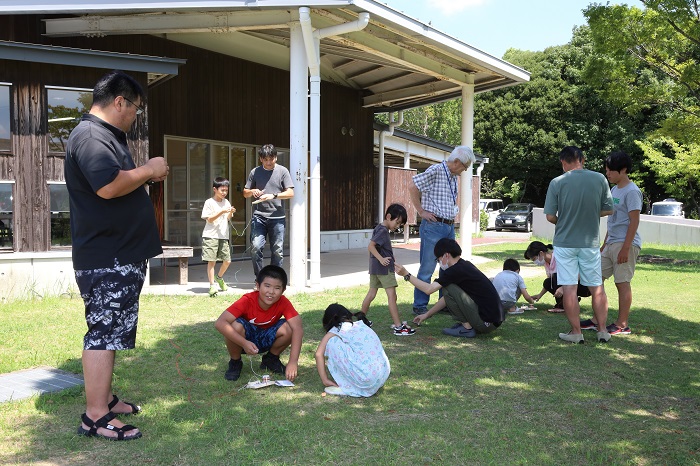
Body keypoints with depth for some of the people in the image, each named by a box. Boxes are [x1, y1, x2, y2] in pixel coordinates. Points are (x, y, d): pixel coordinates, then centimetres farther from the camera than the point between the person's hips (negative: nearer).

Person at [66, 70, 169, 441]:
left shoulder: (106, 136, 19)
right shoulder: (90, 136, -16)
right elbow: (109, 186, -29)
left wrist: (147, 174, 13)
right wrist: (148, 170, -15)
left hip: (120, 255, 11)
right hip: (106, 260, -11)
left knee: (111, 331, 16)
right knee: (104, 332, -7)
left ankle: (104, 398, 28)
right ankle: (95, 417, 1)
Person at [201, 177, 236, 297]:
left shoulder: (226, 202, 12)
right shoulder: (209, 202, -5)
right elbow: (209, 219, -9)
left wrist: (230, 212, -6)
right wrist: (221, 212, -18)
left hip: (223, 236, 5)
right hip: (211, 235, -5)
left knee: (227, 260, 4)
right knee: (211, 261, -4)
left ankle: (219, 277, 31)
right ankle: (212, 285, 3)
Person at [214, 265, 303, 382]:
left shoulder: (283, 303, -23)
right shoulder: (247, 300, -29)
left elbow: (298, 328, -32)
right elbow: (220, 323, -37)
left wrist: (293, 362, -42)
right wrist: (244, 343, -45)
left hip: (267, 339, 2)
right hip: (246, 338, -2)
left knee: (288, 328, -26)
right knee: (236, 326, -35)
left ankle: (271, 359, 4)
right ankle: (235, 363, -4)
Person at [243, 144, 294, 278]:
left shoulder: (282, 171, 4)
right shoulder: (255, 172, 10)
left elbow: (290, 193, -3)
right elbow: (245, 193, 16)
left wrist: (273, 195, -17)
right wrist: (252, 191, -7)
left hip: (277, 217, -1)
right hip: (259, 216, 1)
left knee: (277, 250, 2)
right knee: (256, 247, -11)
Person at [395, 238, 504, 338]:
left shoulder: (457, 270, -15)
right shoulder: (465, 266, 14)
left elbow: (429, 289, -17)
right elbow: (448, 298, 21)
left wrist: (406, 274, -9)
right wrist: (427, 315, 24)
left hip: (487, 323, -9)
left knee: (448, 287, -11)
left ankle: (467, 328, -3)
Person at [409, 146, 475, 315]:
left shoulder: (454, 176, 14)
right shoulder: (435, 171, -11)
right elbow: (412, 187, -16)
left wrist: (454, 210, 15)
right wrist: (421, 212, -14)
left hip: (449, 227, 9)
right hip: (433, 226, -8)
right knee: (427, 268, -4)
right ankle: (420, 306, 4)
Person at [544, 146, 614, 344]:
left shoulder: (557, 183, -9)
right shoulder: (600, 179, -2)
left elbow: (550, 216, -8)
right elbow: (608, 210, 4)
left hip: (565, 242, -2)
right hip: (591, 242, 3)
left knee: (569, 288, 3)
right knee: (596, 287, 13)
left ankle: (576, 332, 7)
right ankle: (602, 330, 17)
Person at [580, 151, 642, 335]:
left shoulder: (632, 192, -12)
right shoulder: (614, 189, 16)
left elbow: (634, 221, -16)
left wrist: (625, 248, -20)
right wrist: (605, 243, 21)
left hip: (625, 244, -9)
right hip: (611, 243, 9)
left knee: (622, 282, -3)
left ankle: (622, 324, 6)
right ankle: (597, 320, 16)